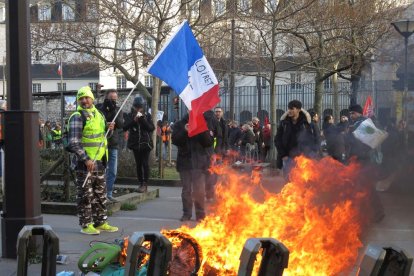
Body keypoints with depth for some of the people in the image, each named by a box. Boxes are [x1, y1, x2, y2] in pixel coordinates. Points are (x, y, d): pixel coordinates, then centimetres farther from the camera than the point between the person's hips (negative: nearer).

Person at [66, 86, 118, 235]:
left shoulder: (99, 114, 14)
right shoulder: (77, 117, -10)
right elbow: (73, 142, -17)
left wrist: (108, 128, 6)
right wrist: (86, 159, -24)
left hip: (99, 161, 8)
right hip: (84, 162, -8)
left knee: (101, 194, 14)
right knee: (85, 195, -3)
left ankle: (101, 222, 23)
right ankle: (86, 224, 5)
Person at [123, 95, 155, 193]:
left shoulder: (147, 115, 1)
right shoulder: (130, 115, 4)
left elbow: (152, 128, -8)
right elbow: (125, 127, -5)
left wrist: (143, 119, -17)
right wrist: (134, 120, -16)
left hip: (145, 143, -2)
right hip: (135, 143, 2)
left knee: (145, 163, -5)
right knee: (138, 164, 6)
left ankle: (145, 184, -1)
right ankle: (140, 183, 13)